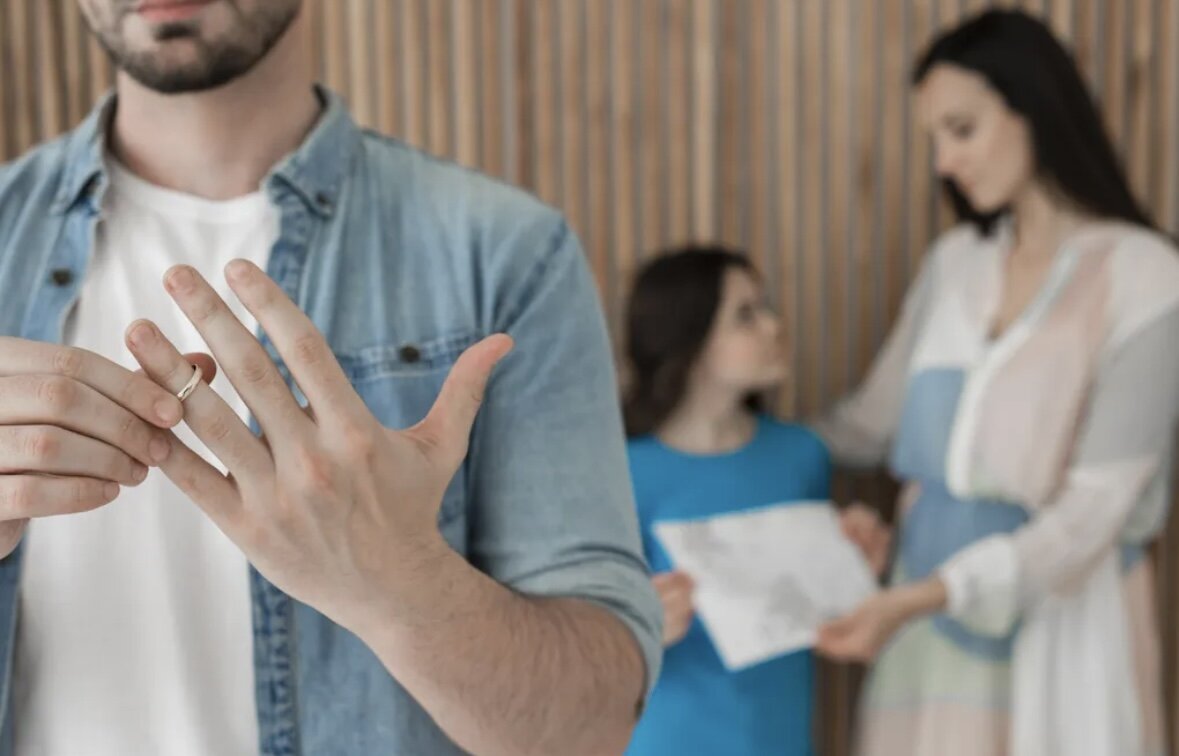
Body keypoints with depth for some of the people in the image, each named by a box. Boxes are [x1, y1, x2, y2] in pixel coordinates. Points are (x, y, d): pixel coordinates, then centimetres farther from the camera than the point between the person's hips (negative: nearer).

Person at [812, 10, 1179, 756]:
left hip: (1058, 610, -4)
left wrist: (923, 598, -22)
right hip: (932, 603, 5)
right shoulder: (956, 261, 7)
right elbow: (875, 421, 14)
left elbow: (1096, 507, -15)